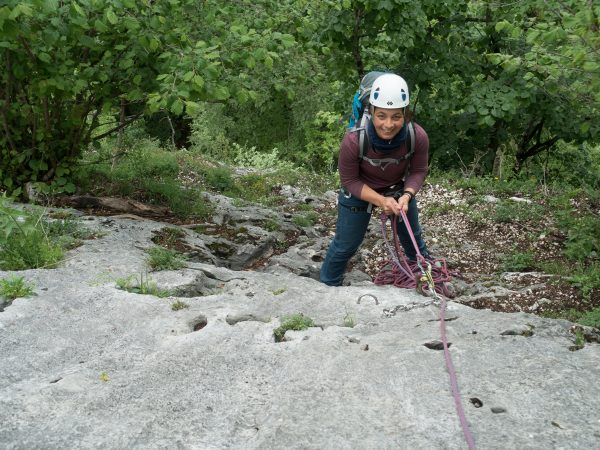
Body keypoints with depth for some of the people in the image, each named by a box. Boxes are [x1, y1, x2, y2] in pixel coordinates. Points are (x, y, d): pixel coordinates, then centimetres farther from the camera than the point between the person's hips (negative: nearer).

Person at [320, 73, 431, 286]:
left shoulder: (418, 137, -31)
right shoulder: (354, 140, -37)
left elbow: (418, 171, -13)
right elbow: (349, 180, -23)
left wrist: (406, 195, -32)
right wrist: (380, 200, -34)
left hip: (399, 189, 3)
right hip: (360, 192, -3)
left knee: (412, 237, 24)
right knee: (345, 245, 9)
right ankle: (328, 286, 33)